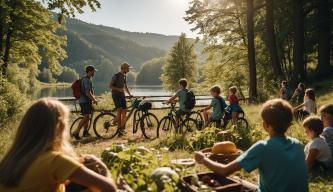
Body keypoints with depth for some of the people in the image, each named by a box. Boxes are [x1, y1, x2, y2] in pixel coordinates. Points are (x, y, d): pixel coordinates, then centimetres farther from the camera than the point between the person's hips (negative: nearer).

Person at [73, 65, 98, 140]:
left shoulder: (89, 79, 17)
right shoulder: (86, 80, -16)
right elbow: (87, 93, -23)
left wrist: (94, 98, 22)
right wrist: (94, 100, -14)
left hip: (87, 101, 10)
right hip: (85, 101, -10)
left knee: (87, 117, 15)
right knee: (86, 117, -15)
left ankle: (85, 132, 24)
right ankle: (76, 132, -13)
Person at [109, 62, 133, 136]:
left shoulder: (124, 77, 14)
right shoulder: (116, 76, -9)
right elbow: (110, 86, -12)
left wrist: (129, 94, 16)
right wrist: (119, 89, -24)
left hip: (122, 95, 7)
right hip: (116, 95, -7)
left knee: (124, 111, 2)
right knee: (119, 110, -20)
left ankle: (122, 128, 11)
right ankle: (119, 128, -17)